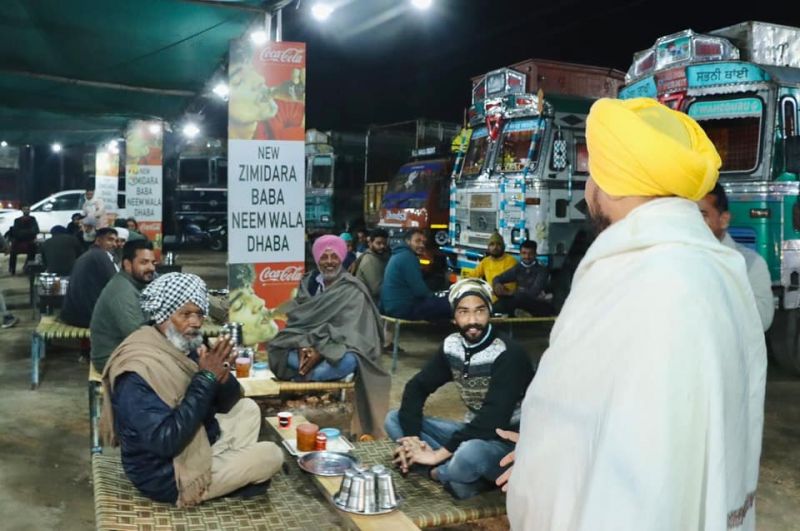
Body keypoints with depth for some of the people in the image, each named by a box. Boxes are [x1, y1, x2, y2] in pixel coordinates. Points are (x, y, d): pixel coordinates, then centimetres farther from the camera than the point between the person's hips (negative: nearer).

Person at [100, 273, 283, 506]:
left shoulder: (184, 347, -2)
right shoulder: (139, 372, -28)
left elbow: (226, 403, 4)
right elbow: (166, 442, -36)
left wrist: (222, 376, -20)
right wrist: (206, 378, -32)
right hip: (168, 475, -9)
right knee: (271, 455, -4)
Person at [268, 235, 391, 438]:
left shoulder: (353, 290, -7)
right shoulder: (308, 283, 7)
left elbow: (348, 331, -16)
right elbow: (297, 319, 0)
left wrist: (320, 352, -25)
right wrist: (303, 346, -19)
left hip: (338, 349, -4)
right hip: (309, 345, 4)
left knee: (348, 362, -39)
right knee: (277, 350, -25)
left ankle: (300, 379, -23)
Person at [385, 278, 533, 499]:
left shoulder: (508, 354, -20)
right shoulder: (452, 345, -1)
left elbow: (493, 420, -28)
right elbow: (417, 387, 1)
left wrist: (440, 454, -27)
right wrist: (410, 435, -16)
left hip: (510, 441, -7)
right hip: (474, 433, 7)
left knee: (470, 453, -41)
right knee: (394, 419, -1)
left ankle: (440, 472, -5)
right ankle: (471, 477, -14)